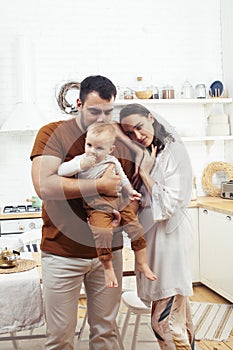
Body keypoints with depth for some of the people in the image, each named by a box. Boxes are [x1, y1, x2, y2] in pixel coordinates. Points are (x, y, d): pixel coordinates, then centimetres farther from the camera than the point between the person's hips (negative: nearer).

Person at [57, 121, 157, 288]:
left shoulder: (113, 161, 7)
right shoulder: (81, 160, -5)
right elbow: (61, 171, -16)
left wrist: (130, 191, 24)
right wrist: (80, 166, -26)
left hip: (119, 203, 5)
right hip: (98, 208, -4)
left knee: (136, 228, 2)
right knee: (103, 233, -25)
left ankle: (141, 263, 20)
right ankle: (108, 268, -6)